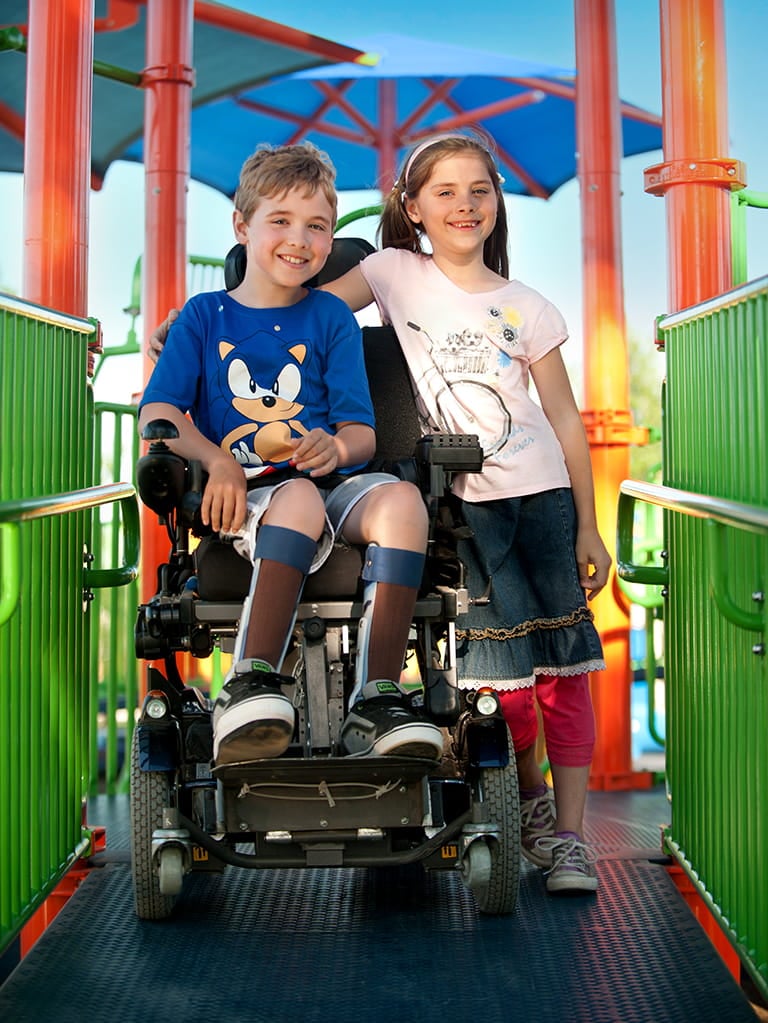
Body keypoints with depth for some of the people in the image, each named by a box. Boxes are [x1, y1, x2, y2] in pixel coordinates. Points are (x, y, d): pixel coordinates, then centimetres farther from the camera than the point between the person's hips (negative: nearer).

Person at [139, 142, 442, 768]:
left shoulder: (331, 318, 17)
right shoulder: (205, 316, 15)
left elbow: (361, 433, 8)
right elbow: (157, 412, 3)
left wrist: (337, 448, -18)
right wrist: (217, 460, -17)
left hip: (335, 486, 2)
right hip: (251, 496, -2)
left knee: (400, 498, -31)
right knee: (298, 499, -38)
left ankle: (377, 703, -32)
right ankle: (250, 689, -40)